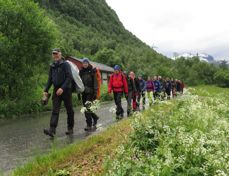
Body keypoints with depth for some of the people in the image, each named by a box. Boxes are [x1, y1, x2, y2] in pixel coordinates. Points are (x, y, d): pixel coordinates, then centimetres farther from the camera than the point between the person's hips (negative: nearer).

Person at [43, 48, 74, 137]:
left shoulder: (65, 64, -5)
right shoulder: (52, 66, 12)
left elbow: (69, 77, -15)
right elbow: (50, 79, 17)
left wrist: (62, 88, -24)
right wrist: (46, 90, 7)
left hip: (66, 90, -4)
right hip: (56, 90, 4)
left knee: (69, 111, 6)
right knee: (55, 111, -6)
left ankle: (70, 129, 18)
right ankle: (52, 130, -12)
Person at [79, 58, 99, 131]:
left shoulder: (92, 71, -3)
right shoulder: (81, 71, 13)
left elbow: (95, 82, -7)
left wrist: (95, 92, -13)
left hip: (90, 92, -6)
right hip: (84, 92, 6)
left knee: (87, 108, -14)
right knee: (86, 108, 8)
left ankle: (89, 125, -5)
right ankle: (95, 118, 29)